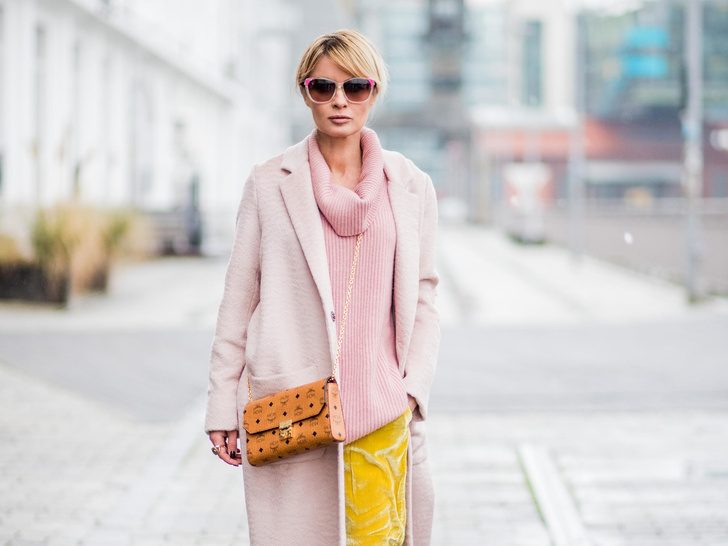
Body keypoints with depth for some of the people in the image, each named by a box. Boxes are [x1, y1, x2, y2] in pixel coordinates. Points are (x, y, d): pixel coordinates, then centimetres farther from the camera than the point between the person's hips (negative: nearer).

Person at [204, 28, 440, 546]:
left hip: (379, 411, 1)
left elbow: (423, 301, 11)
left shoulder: (411, 187, 9)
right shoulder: (270, 183, 5)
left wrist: (414, 389, -1)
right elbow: (239, 299, 6)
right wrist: (223, 404, 3)